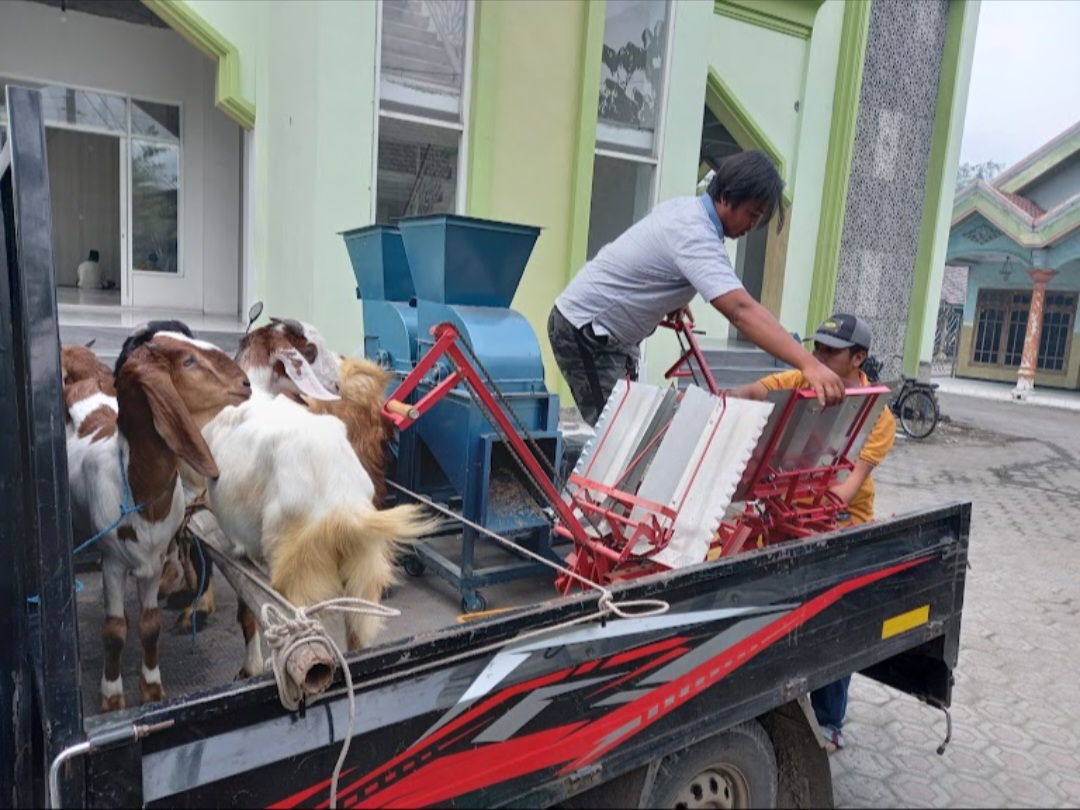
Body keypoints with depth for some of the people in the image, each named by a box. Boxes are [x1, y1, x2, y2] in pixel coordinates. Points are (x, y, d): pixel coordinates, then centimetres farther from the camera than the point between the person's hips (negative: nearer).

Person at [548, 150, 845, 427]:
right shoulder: (695, 236, -27)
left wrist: (675, 299, 9)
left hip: (608, 333, 10)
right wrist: (809, 364, -45)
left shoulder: (686, 206, 4)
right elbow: (741, 310, -39)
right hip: (585, 331, -10)